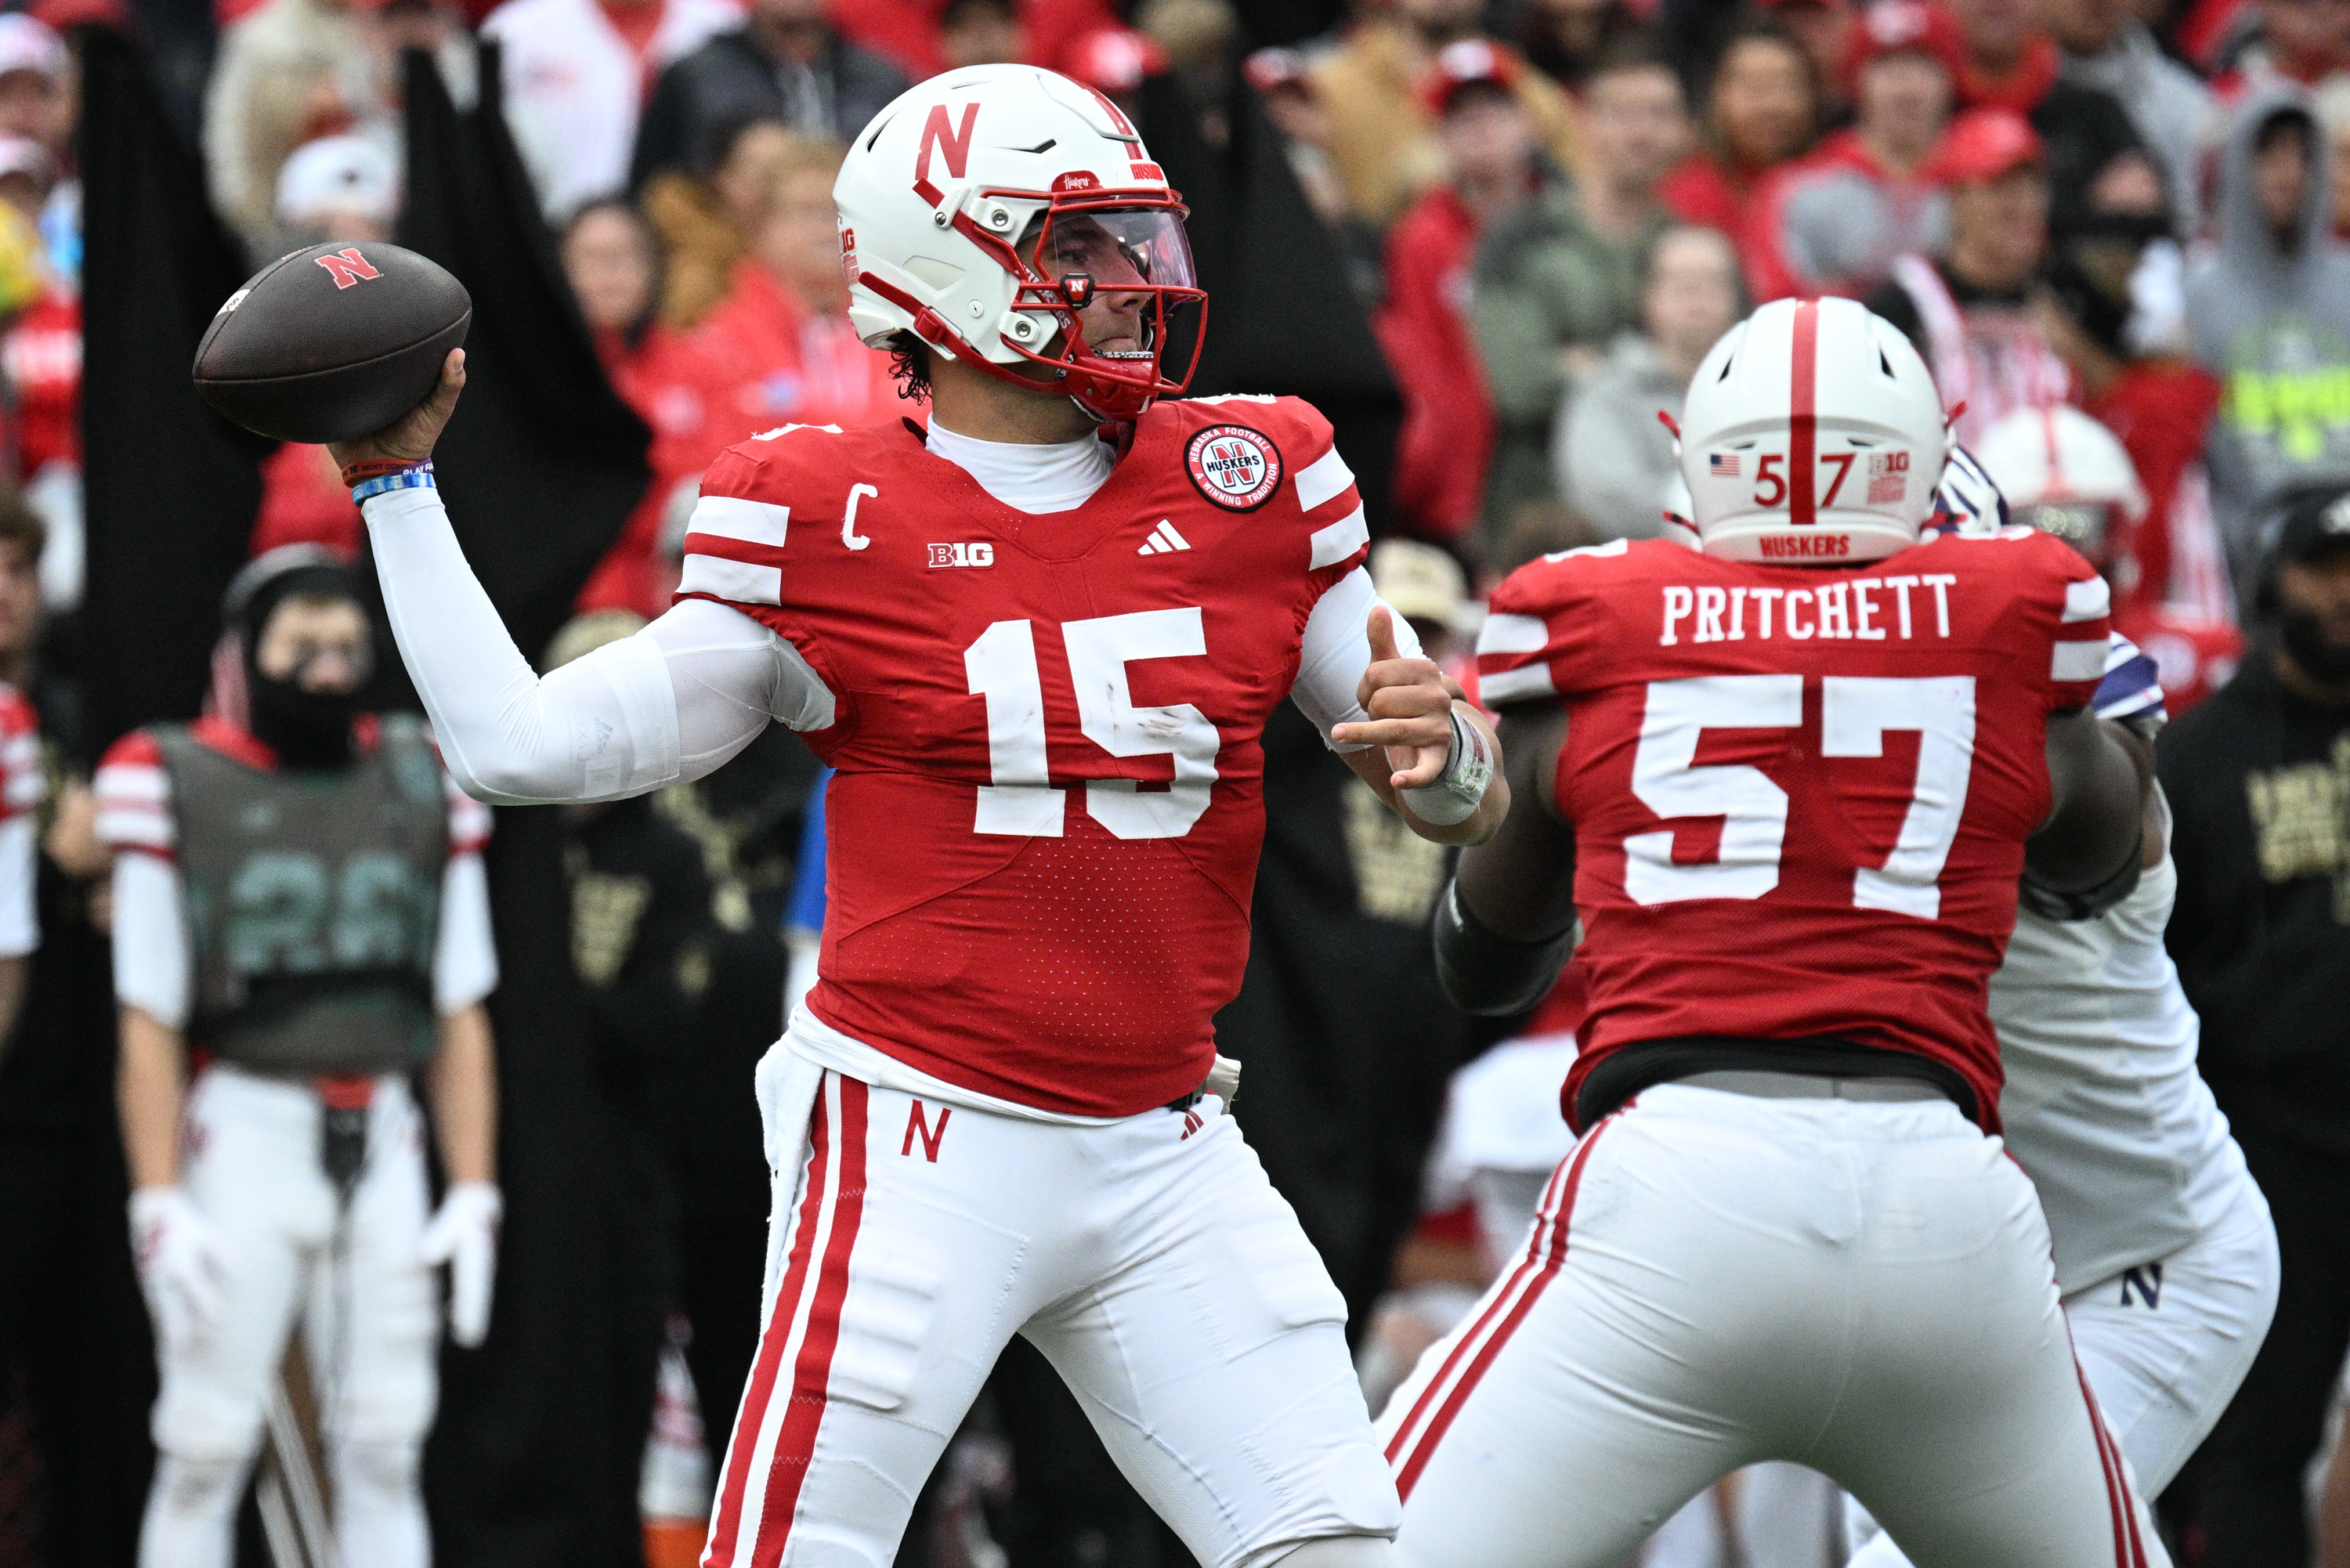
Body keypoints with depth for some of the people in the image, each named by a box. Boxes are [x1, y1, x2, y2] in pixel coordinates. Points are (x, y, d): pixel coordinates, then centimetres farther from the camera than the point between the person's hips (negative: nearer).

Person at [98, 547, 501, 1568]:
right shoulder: (178, 786, -3)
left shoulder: (422, 786, 9)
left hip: (383, 1143, 4)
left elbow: (460, 1019, 11)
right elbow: (150, 1025, -4)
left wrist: (474, 1196, 4)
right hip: (245, 1130, -4)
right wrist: (159, 1204, -11)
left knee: (383, 1454, 5)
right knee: (207, 1450, -4)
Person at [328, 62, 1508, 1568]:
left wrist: (1443, 750, -14)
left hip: (1164, 1159, 4)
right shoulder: (832, 524, -4)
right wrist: (399, 483, -4)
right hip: (921, 1147, -4)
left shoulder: (1250, 486, 5)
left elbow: (1469, 803, 10)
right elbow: (525, 744, -2)